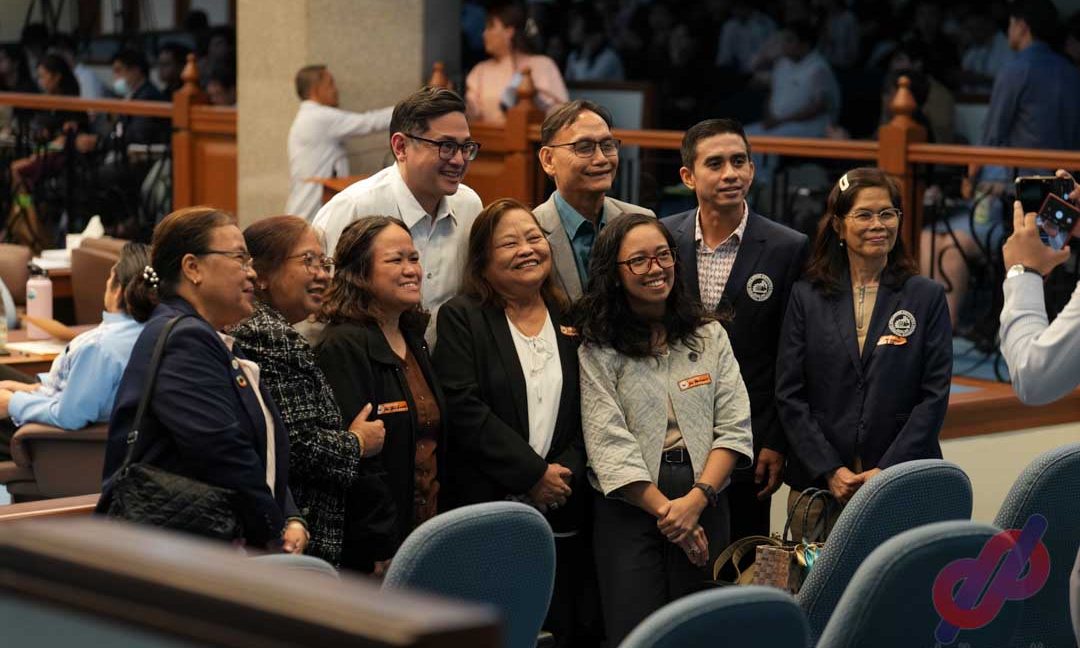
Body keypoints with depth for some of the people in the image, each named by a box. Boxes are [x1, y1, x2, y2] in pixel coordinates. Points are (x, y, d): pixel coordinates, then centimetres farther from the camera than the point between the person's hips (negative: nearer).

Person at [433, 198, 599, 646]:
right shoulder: (462, 318, 0)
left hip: (564, 515, 4)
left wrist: (567, 471, -7)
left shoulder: (571, 320, 13)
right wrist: (533, 475, -13)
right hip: (485, 513, -4)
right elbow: (463, 409, -11)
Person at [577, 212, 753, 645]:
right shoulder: (598, 351, 0)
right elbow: (609, 445, -7)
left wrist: (696, 499, -10)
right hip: (628, 508, -3)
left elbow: (735, 427, 3)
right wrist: (665, 510, -12)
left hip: (705, 504, 3)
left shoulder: (709, 336, 10)